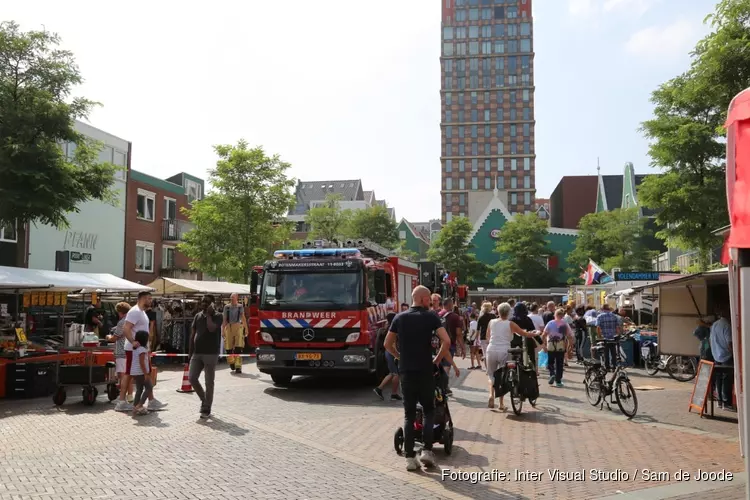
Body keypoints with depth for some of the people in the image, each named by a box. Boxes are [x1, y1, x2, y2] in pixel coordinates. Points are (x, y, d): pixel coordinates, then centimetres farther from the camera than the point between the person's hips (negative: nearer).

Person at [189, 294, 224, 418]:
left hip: (211, 353, -5)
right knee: (192, 377, 0)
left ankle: (206, 409, 10)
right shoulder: (197, 316, 10)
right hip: (197, 353, 5)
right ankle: (204, 399, 23)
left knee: (209, 382, 1)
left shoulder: (217, 316, -5)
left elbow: (211, 328, -25)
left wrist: (209, 314, -14)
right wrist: (190, 352, 9)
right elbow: (193, 335, 13)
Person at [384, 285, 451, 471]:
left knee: (409, 414, 8)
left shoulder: (399, 318, 6)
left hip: (406, 371, 2)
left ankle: (410, 457, 5)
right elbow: (446, 341, -12)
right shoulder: (431, 316, -3)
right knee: (428, 410, 14)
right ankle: (427, 450, 4)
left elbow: (387, 344, 9)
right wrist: (437, 360, 0)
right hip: (425, 371, -2)